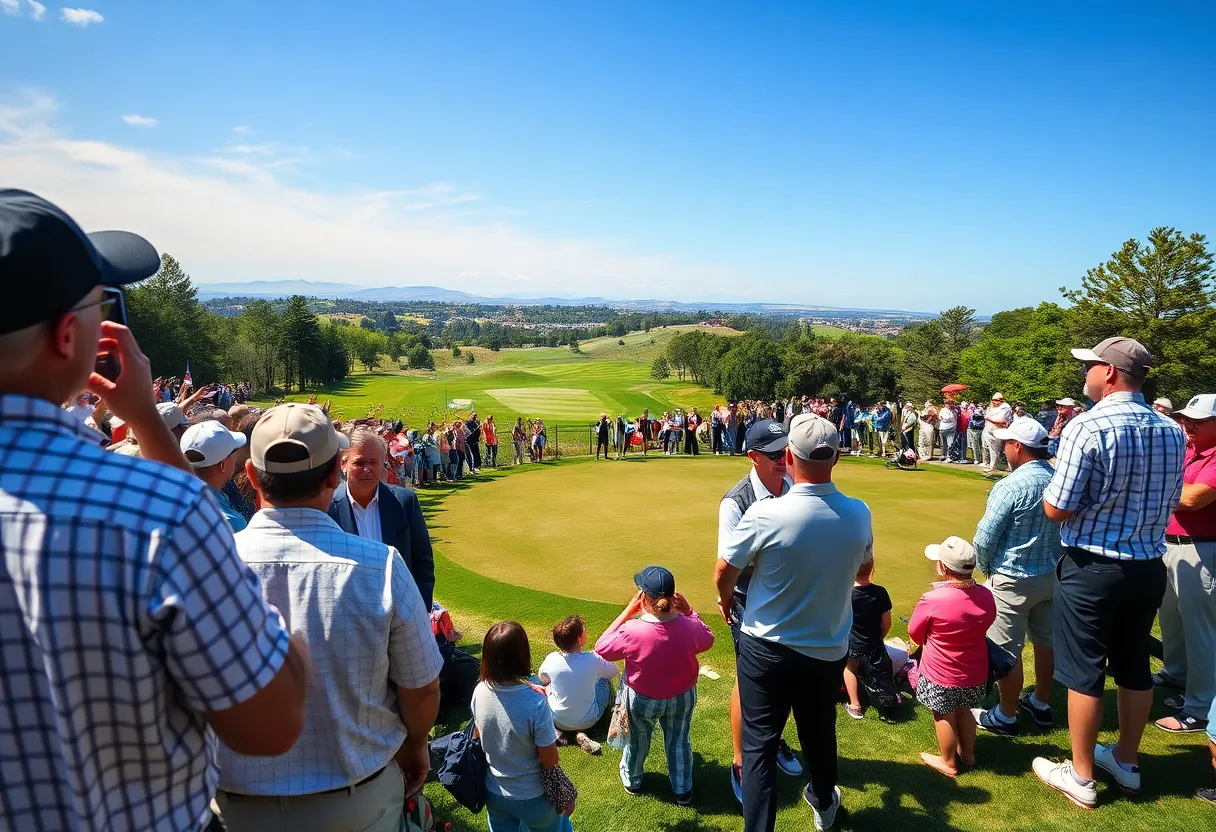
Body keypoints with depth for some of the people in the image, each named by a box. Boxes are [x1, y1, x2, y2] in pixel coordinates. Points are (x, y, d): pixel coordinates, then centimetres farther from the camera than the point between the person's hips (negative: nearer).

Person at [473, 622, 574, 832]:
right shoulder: (535, 702, -32)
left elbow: (480, 739, 1)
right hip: (532, 798, -4)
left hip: (494, 794, 4)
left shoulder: (480, 691, -17)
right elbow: (550, 762, -21)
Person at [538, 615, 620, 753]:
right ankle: (581, 733, 12)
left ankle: (555, 730, 10)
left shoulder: (551, 659, -19)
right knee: (605, 680, 20)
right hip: (588, 720, -1)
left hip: (558, 720, 1)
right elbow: (614, 671, -1)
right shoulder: (594, 660, -23)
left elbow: (543, 679, 5)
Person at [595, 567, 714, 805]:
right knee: (679, 742, 27)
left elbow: (602, 648, -17)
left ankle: (631, 780, 53)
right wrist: (688, 611, -8)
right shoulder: (690, 626, -27)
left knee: (637, 741, 27)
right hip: (682, 698, 2)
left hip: (642, 701, -1)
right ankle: (683, 790, 46)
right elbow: (708, 640, -3)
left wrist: (627, 612, -17)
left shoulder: (631, 631, -35)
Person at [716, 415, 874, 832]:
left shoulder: (765, 513, -26)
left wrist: (725, 599, 10)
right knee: (820, 734, 26)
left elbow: (724, 572, -12)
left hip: (766, 648, -4)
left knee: (759, 744, 9)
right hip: (828, 649, 4)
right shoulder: (859, 514, -13)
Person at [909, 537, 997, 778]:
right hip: (975, 673, 5)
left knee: (944, 717, 14)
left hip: (942, 675, -5)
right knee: (964, 710, 26)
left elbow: (915, 634, -12)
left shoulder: (931, 600, -28)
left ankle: (948, 762, 30)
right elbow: (986, 624, 7)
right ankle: (968, 752, 43)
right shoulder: (985, 596, -12)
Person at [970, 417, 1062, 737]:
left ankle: (1005, 716, 18)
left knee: (1007, 651, 5)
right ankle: (1041, 704, 37)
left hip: (1012, 580, -7)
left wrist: (986, 567, 1)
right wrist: (1049, 558, 17)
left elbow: (985, 538, -18)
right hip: (1051, 574, 8)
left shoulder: (1011, 486, -23)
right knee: (1046, 641, 20)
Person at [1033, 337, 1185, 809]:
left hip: (1092, 567, -6)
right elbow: (1171, 502, 12)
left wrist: (1050, 485, 1)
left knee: (1084, 671, 6)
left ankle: (1081, 776, 19)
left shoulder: (1088, 427, -20)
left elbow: (1056, 509, -19)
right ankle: (1126, 762, 36)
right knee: (1135, 667, 19)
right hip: (1149, 566, 7)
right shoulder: (1172, 430, 1)